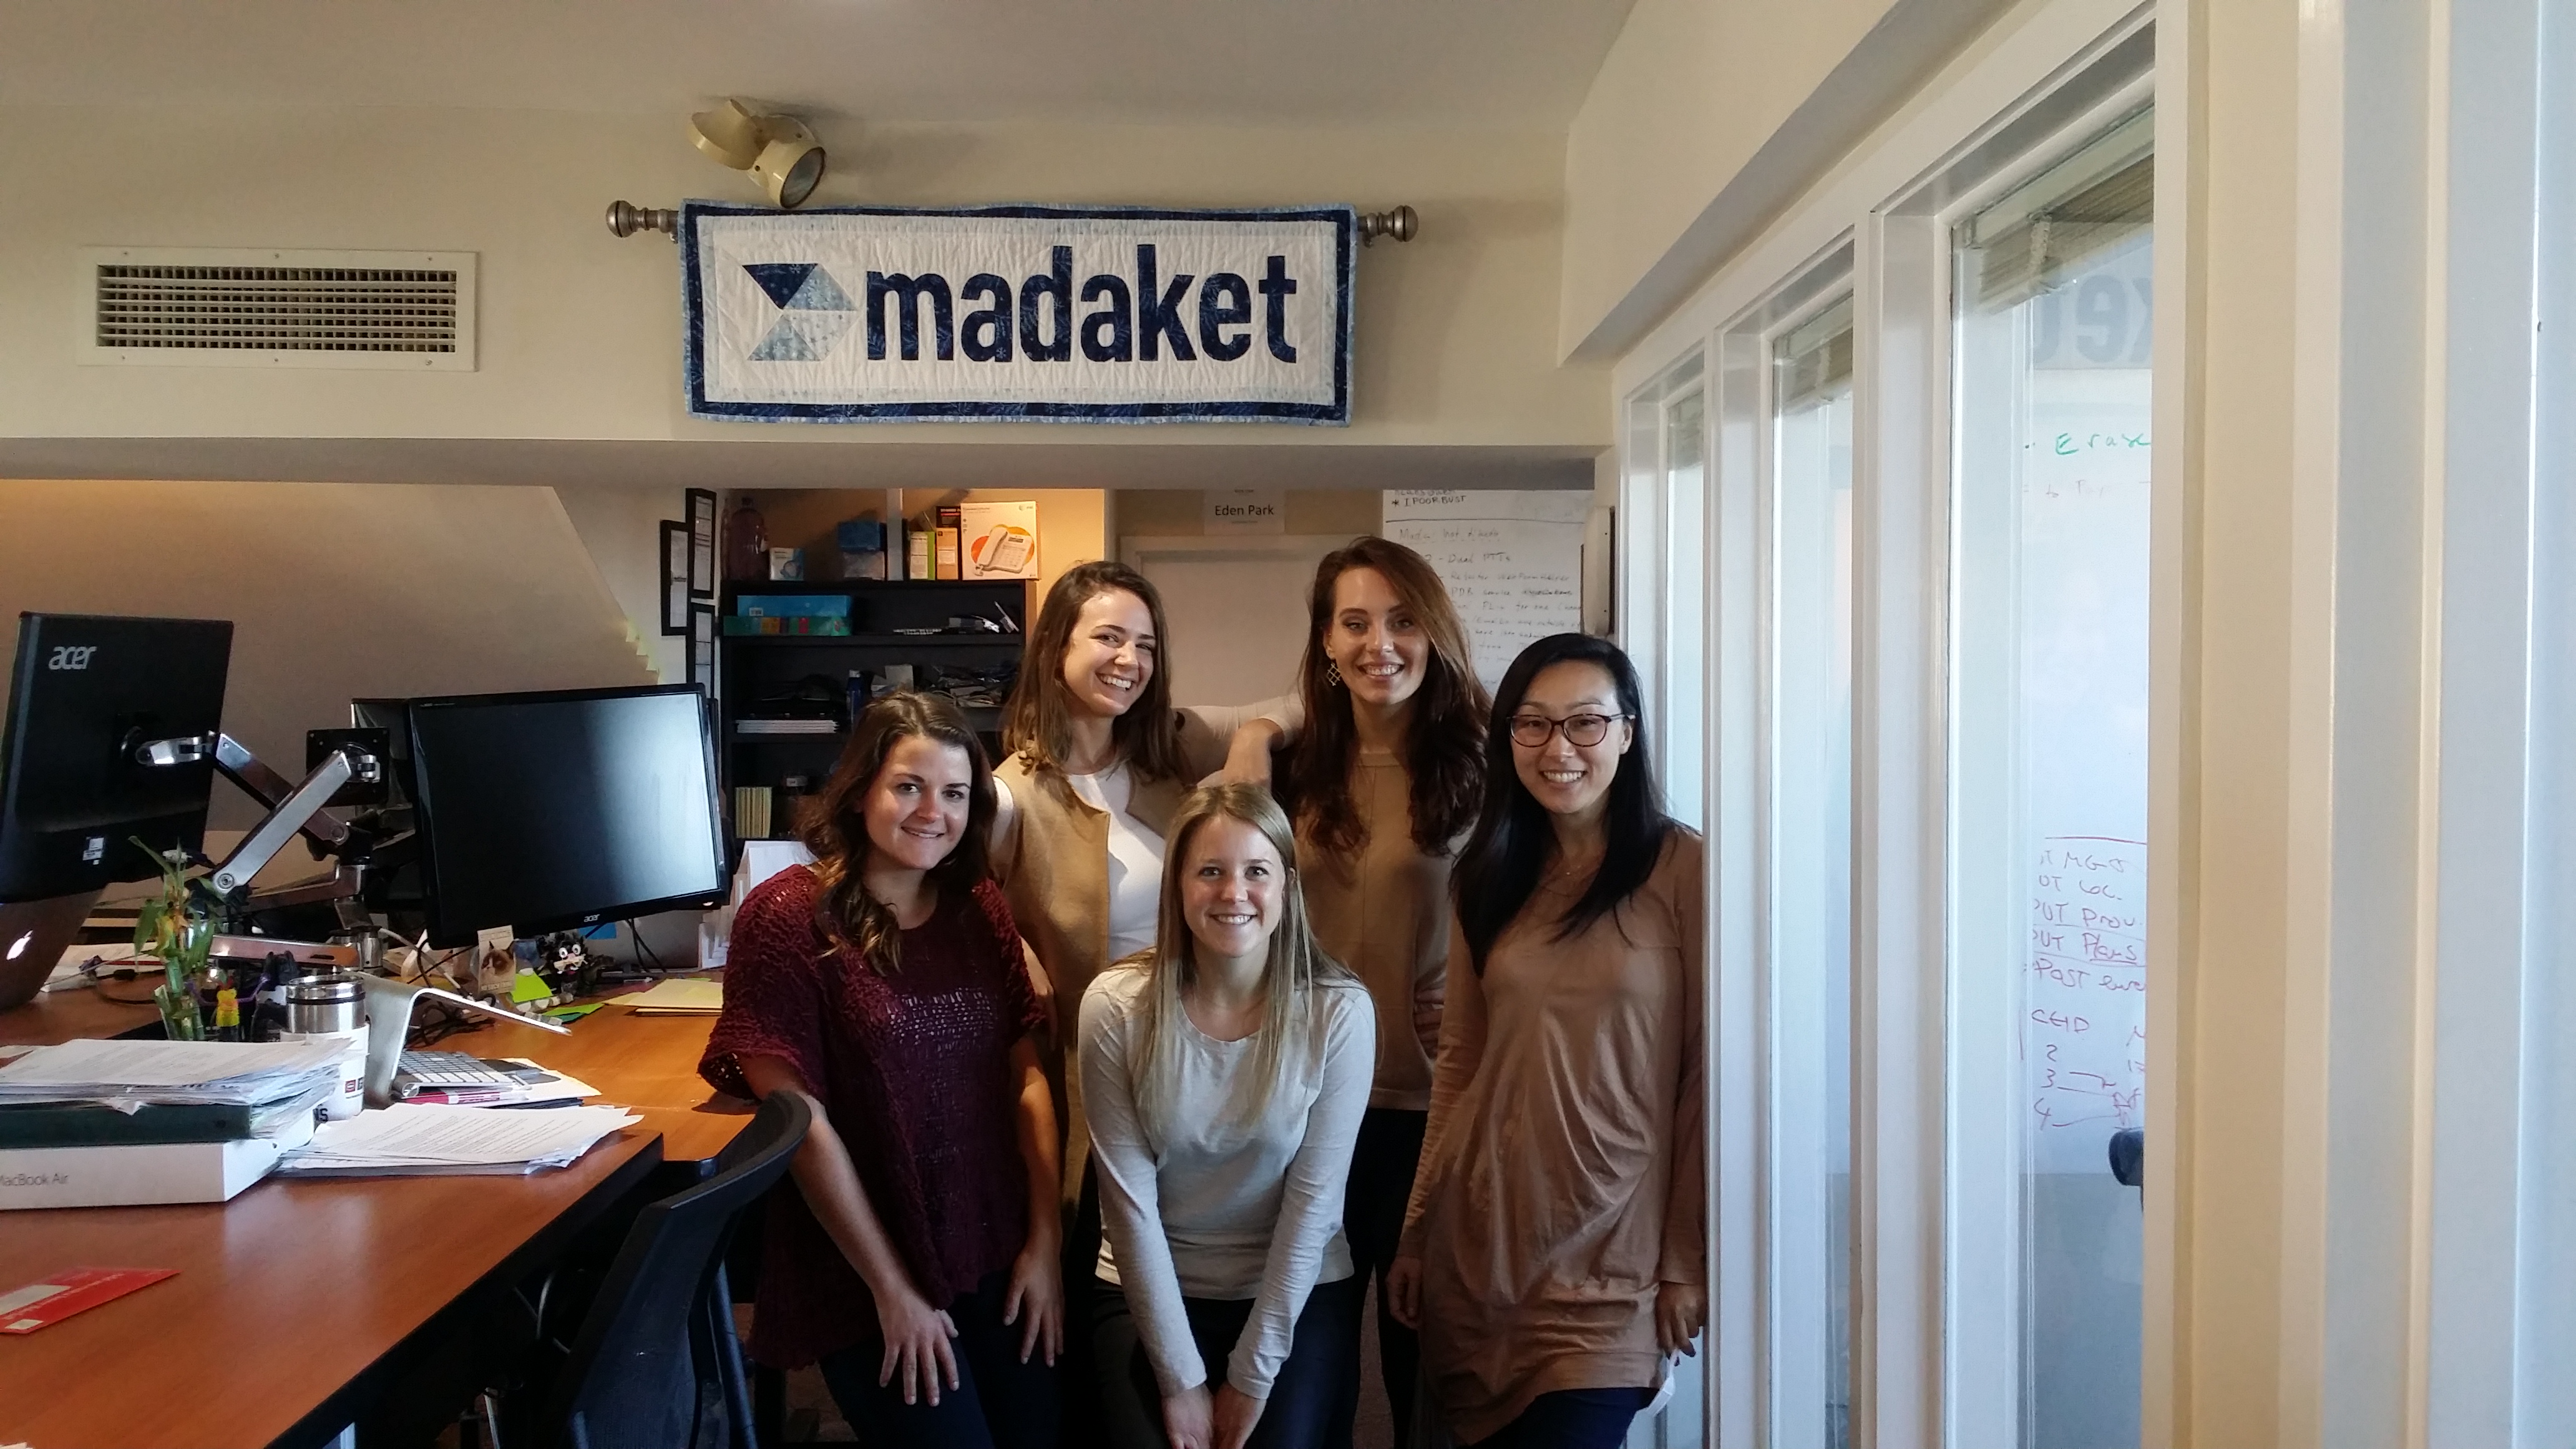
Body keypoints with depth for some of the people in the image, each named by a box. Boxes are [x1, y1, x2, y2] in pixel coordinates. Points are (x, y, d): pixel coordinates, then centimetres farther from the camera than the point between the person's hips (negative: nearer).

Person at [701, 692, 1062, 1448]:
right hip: (864, 1280, -4)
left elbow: (1027, 1079, 5)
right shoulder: (786, 917, -13)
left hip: (996, 1260, 5)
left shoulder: (983, 912, 3)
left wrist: (1045, 1242, -1)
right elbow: (802, 1124, -14)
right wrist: (891, 1288, -12)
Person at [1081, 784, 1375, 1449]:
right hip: (1149, 1291, 0)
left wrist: (1252, 1375, -10)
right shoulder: (1117, 1006, -13)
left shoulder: (1339, 1012, -13)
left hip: (1297, 1294, 0)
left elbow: (1313, 1199, -11)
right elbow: (1131, 1198, -11)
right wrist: (1181, 1377, -11)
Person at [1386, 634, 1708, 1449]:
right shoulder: (1489, 878, 8)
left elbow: (1706, 1074, -6)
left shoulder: (1683, 870, -7)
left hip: (1607, 1263, -4)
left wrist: (1688, 1259, -6)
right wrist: (1416, 1233, 10)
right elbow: (1459, 1062, 11)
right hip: (1477, 1245, 4)